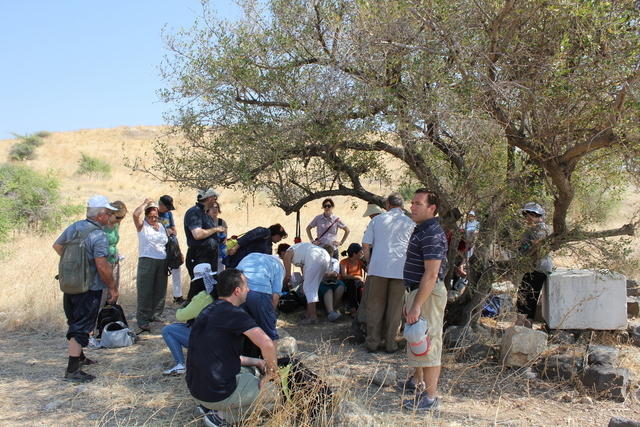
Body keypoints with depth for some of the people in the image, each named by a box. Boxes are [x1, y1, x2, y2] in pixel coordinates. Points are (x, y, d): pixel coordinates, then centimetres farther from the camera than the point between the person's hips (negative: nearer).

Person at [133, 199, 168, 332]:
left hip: (162, 261, 6)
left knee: (160, 290, 11)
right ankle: (142, 320, -2)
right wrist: (145, 203, -8)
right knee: (145, 292, -5)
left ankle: (155, 315, 24)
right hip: (147, 261, -6)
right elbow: (135, 214, -21)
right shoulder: (142, 225, -1)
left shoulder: (161, 226, 16)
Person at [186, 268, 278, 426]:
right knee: (274, 392, 8)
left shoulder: (210, 310, 10)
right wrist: (271, 371, -11)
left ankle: (208, 406, 13)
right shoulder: (233, 312, -17)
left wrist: (256, 362, 13)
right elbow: (267, 344, -29)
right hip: (217, 394, -8)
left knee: (250, 370, 28)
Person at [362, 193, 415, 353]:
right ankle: (390, 343, 13)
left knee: (375, 306, 9)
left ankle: (373, 342, 12)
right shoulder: (410, 223, 6)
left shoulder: (377, 219, 7)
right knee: (395, 308, 8)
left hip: (378, 267, 0)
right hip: (400, 269, 0)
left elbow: (366, 244, 5)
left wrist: (369, 262, 17)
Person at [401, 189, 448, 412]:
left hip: (428, 294, -11)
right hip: (417, 291, 11)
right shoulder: (421, 231, 14)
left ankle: (430, 398, 5)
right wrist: (409, 300, 21)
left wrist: (416, 306, -27)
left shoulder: (432, 235, -19)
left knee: (428, 344, -4)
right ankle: (417, 381, 41)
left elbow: (431, 274, -26)